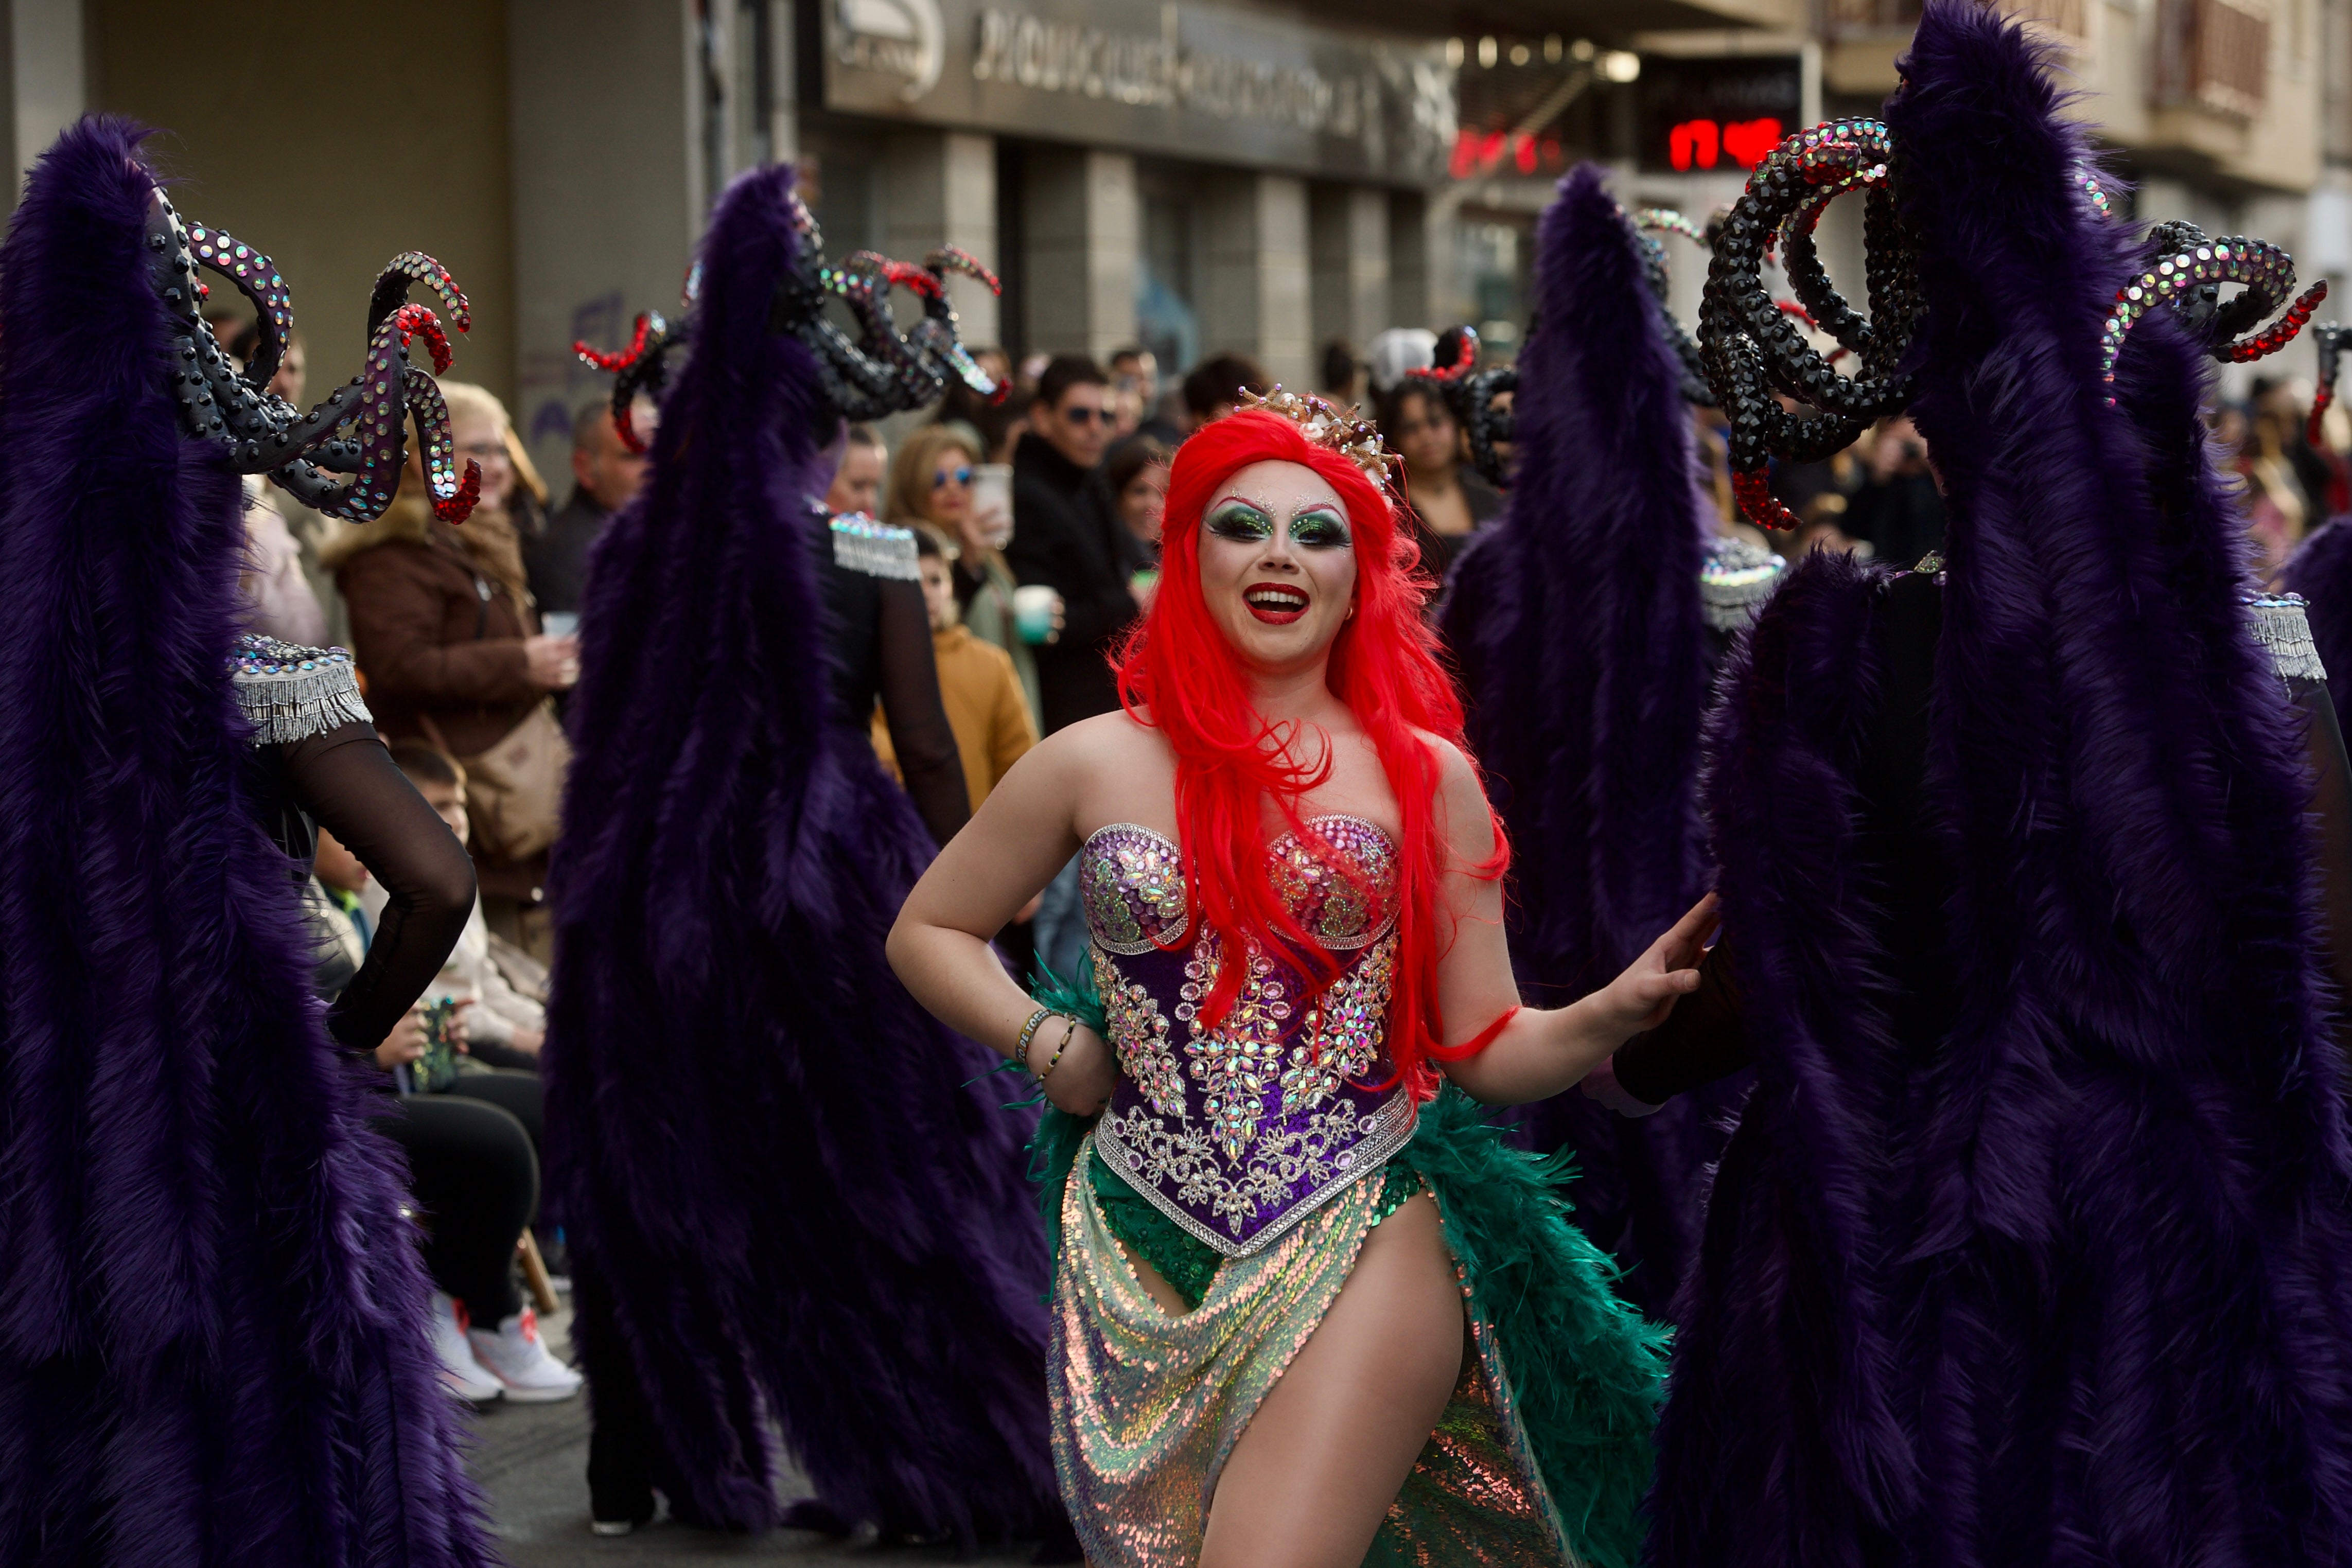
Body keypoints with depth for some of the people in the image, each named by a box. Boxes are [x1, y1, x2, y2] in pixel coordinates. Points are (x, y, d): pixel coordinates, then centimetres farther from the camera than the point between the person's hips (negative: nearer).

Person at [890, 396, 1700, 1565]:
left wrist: (1619, 1009, -15)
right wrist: (1053, 1045, 4)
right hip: (1139, 1253, 2)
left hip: (1362, 1245, -2)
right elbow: (926, 932, 17)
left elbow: (1489, 1052, 3)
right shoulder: (1096, 764, 5)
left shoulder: (1424, 776, 3)